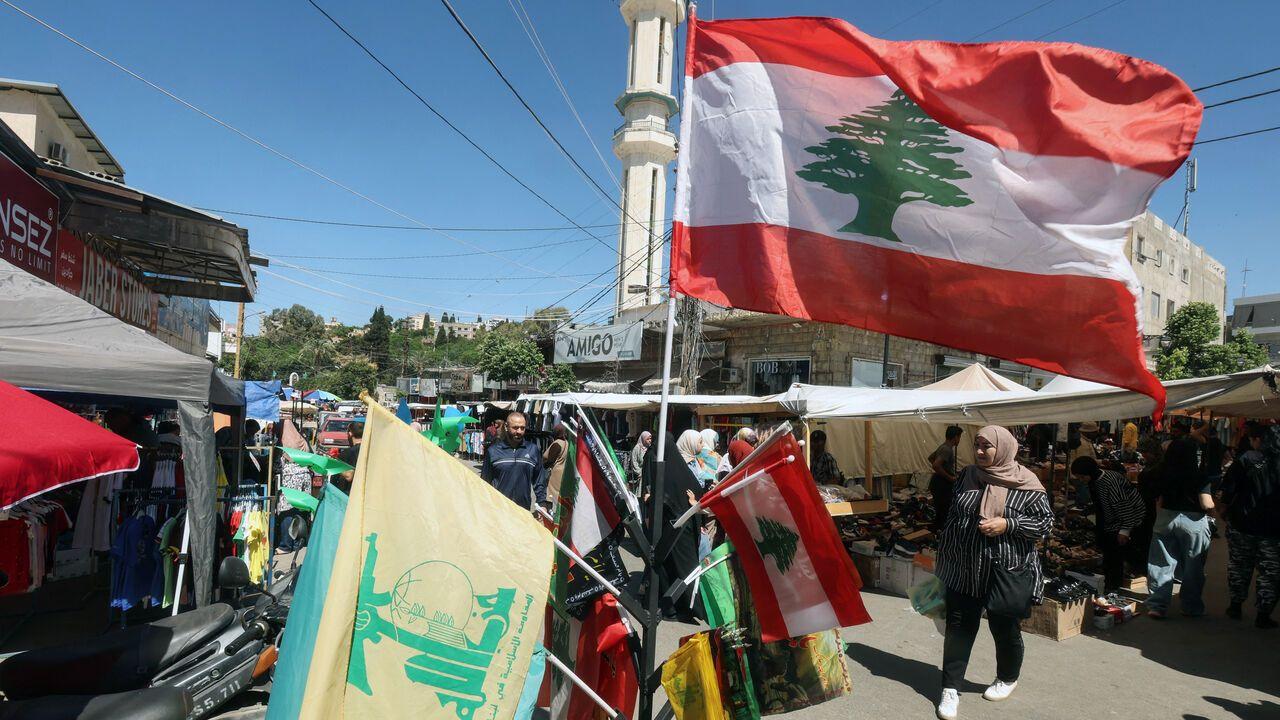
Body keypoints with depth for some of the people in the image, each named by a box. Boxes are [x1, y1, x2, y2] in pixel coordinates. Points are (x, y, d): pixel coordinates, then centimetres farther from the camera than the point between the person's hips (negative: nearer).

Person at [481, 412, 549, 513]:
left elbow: (539, 481, 11)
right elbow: (485, 480, 8)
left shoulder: (533, 450, 6)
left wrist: (542, 504, 5)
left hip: (524, 509, 1)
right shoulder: (493, 451, 2)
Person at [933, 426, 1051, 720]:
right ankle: (950, 689, 15)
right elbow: (951, 518, 11)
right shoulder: (967, 476, 3)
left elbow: (1045, 522, -6)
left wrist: (1007, 524, -21)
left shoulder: (1026, 484, -9)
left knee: (1005, 629, 15)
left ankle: (1008, 678, 40)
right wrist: (942, 559, 13)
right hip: (963, 570, 3)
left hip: (1006, 572, -3)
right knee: (958, 628, 5)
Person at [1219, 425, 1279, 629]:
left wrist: (1225, 509, 6)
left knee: (1239, 567, 14)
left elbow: (1228, 488, -9)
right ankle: (1263, 615, 12)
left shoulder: (1245, 460, -11)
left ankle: (1236, 605, 23)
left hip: (1242, 524, -1)